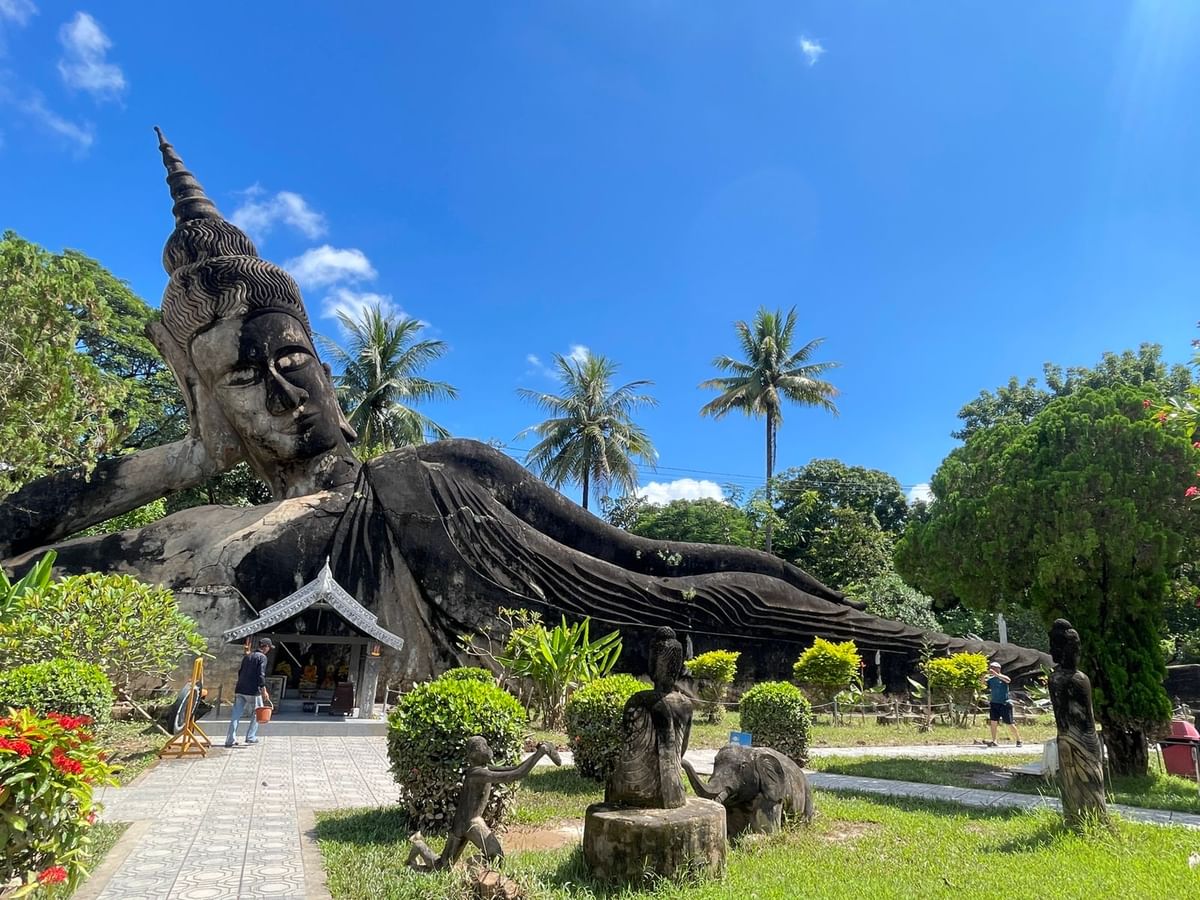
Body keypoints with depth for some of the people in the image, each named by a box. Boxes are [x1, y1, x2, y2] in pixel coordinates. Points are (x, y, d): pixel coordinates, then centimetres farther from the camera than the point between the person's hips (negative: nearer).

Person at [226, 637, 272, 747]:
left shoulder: (248, 657, 18)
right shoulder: (262, 657, -5)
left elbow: (240, 673, 22)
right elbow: (261, 675, -14)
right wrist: (264, 690, -14)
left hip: (240, 690, 6)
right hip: (253, 692, -6)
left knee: (236, 715, 4)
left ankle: (230, 739, 0)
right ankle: (251, 737, 9)